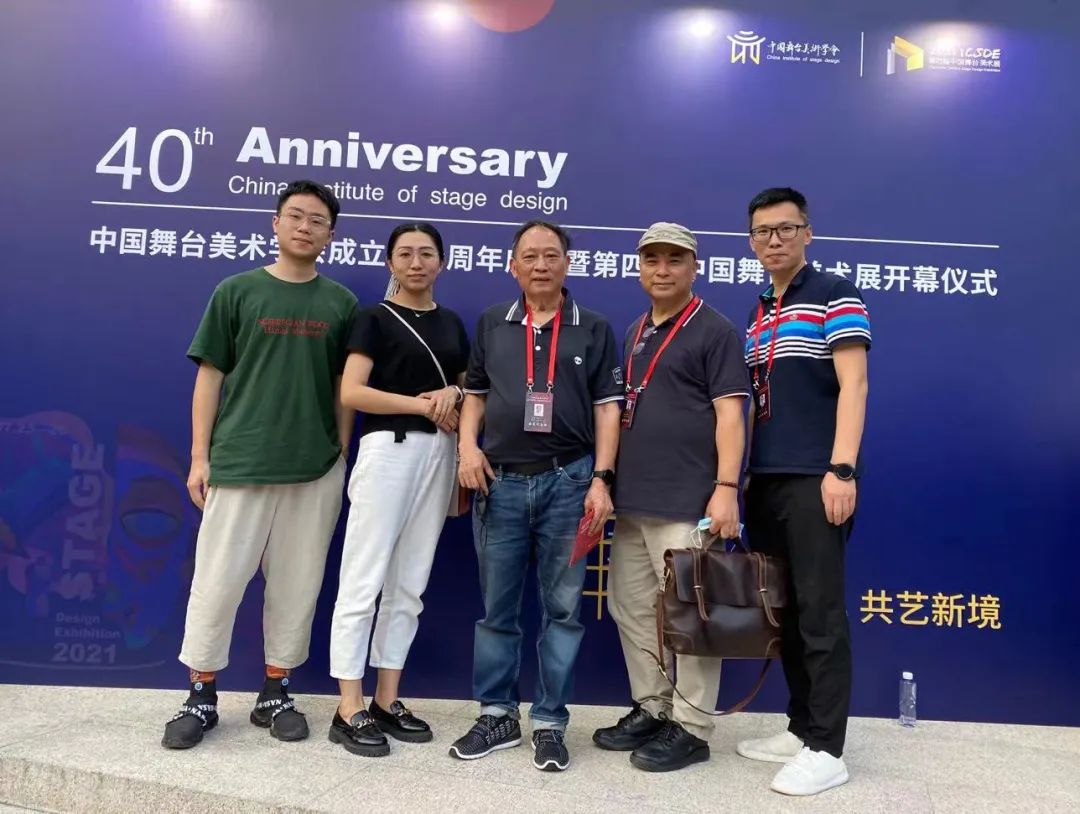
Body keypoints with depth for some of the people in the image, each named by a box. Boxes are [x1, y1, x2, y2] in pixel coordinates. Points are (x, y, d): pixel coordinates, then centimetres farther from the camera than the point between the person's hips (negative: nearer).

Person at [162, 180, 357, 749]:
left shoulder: (341, 303, 7)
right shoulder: (237, 291, 3)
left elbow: (344, 387, 10)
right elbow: (210, 376, 3)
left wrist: (342, 454, 4)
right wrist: (200, 456, -1)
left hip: (317, 470, 2)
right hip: (238, 463, -1)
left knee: (296, 585, 8)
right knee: (216, 581, 3)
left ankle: (274, 694, 23)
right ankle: (201, 697, 20)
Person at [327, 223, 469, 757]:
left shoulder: (451, 324, 16)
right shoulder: (376, 318, 1)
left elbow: (471, 389, 18)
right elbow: (350, 392, -11)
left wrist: (453, 394, -4)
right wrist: (421, 404, -12)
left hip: (439, 452, 6)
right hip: (389, 448, -6)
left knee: (409, 585, 9)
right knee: (364, 581, -4)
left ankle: (387, 702, 19)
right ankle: (349, 712, 4)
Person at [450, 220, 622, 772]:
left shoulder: (594, 329, 5)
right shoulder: (492, 324, 11)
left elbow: (607, 408, 1)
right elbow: (475, 394, 15)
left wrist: (601, 479, -8)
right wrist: (467, 445, -2)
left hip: (567, 480, -1)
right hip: (500, 480, 2)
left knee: (562, 607, 5)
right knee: (497, 607, 9)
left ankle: (549, 724, 17)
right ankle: (497, 715, 24)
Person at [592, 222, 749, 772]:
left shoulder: (715, 331, -4)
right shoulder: (635, 332, 17)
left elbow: (729, 414, -11)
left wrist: (726, 488, -18)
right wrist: (609, 482, 16)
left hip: (686, 503, -8)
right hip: (631, 500, 8)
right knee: (632, 610, 14)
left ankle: (691, 728, 14)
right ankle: (651, 710, 29)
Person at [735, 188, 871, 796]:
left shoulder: (834, 296, -2)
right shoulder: (757, 316, 18)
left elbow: (853, 385, -11)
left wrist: (842, 468, -20)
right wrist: (742, 476, 14)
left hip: (815, 480, -7)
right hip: (766, 482, 7)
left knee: (820, 614, -2)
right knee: (783, 611, 12)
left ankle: (826, 750, 8)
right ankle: (801, 729, 24)